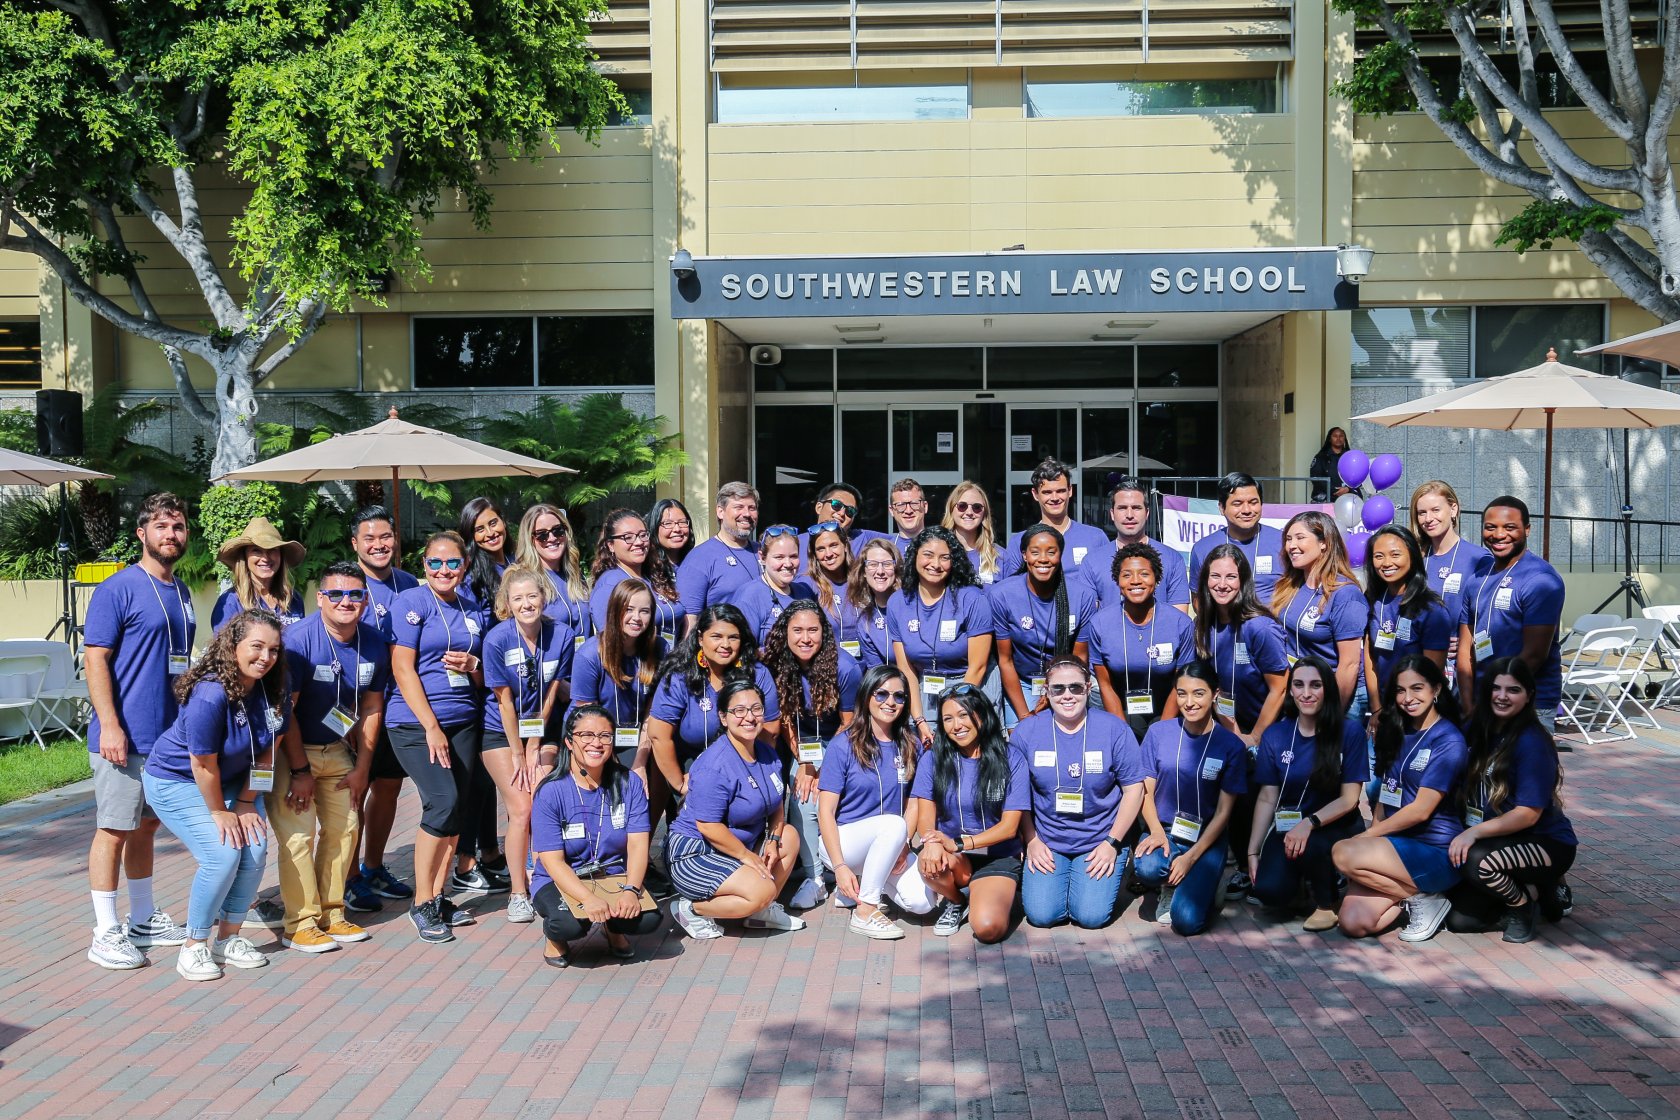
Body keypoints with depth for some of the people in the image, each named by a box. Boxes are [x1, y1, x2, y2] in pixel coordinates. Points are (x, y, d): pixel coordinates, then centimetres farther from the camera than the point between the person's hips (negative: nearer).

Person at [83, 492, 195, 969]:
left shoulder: (181, 593, 13)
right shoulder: (118, 589, -10)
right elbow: (95, 660, -13)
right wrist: (109, 725, -20)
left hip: (169, 734, 7)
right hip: (125, 737, -7)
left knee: (146, 826, 17)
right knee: (114, 830, -1)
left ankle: (143, 918, 27)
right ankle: (106, 933, 6)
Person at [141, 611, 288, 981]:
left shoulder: (273, 692, -12)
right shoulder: (209, 694, -32)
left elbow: (267, 752, -3)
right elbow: (203, 763, -25)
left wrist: (246, 803, -5)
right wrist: (220, 813, -14)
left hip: (229, 780, 7)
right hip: (175, 781, -6)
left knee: (255, 850, -9)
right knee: (222, 855, -20)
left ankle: (228, 938, 10)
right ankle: (194, 946, -2)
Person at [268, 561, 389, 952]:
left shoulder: (374, 644, -5)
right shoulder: (299, 639, -22)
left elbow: (371, 707, 5)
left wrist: (361, 768, 4)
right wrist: (300, 770, -18)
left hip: (337, 749, 6)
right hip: (290, 749, -6)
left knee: (343, 828, 5)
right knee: (298, 833, -11)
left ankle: (331, 914, 17)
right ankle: (299, 924, -4)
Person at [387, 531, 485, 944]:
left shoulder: (471, 611, 14)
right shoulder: (411, 602, -4)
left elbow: (484, 675, 22)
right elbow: (403, 668, -10)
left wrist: (471, 666, -3)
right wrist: (432, 726, -15)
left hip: (463, 721, 6)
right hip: (416, 722, -6)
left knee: (457, 808, 4)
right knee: (443, 802, -17)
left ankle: (439, 897, 15)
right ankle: (422, 903, -5)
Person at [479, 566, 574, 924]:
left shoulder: (561, 636, -11)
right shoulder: (497, 639, -17)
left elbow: (552, 695, -5)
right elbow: (504, 700, -13)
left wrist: (534, 747, -4)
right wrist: (518, 755, -9)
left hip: (543, 731, 2)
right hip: (501, 732, -2)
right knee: (521, 810, -8)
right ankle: (518, 893, 3)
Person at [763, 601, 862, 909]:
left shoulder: (845, 667, -24)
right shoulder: (778, 665, -15)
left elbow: (849, 725, -13)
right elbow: (786, 719, -5)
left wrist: (825, 769, -13)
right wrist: (804, 763, -15)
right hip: (806, 743, 3)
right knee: (801, 798, -20)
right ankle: (813, 878, -11)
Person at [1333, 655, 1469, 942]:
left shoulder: (1448, 741, -11)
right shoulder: (1397, 733, 14)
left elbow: (1421, 810, -15)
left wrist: (1365, 837, -10)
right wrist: (1373, 833, -1)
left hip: (1436, 852, -6)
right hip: (1397, 844, 6)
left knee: (1343, 854, -28)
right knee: (1354, 923, -15)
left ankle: (1421, 898, -8)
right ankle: (1411, 891, 8)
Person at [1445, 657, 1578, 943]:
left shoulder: (1532, 742, -19)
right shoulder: (1479, 730, 2)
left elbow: (1528, 813, -22)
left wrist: (1475, 831, -27)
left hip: (1547, 843, -7)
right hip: (1498, 840, 7)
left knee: (1475, 862, -34)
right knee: (1460, 920, -2)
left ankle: (1524, 903, -3)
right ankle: (1539, 891, 17)